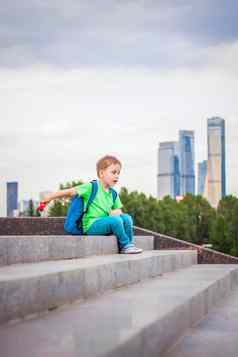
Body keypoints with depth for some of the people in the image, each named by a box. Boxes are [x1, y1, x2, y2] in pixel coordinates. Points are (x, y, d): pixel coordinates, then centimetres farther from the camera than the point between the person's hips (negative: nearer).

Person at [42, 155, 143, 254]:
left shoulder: (113, 194, 14)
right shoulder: (91, 187, -6)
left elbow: (118, 210, 18)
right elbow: (71, 192, -9)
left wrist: (115, 212, -8)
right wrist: (50, 197, -14)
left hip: (104, 223, 7)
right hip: (91, 225, -7)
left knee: (127, 218, -8)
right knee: (116, 220, -27)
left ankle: (130, 244, -2)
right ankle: (125, 246, -13)